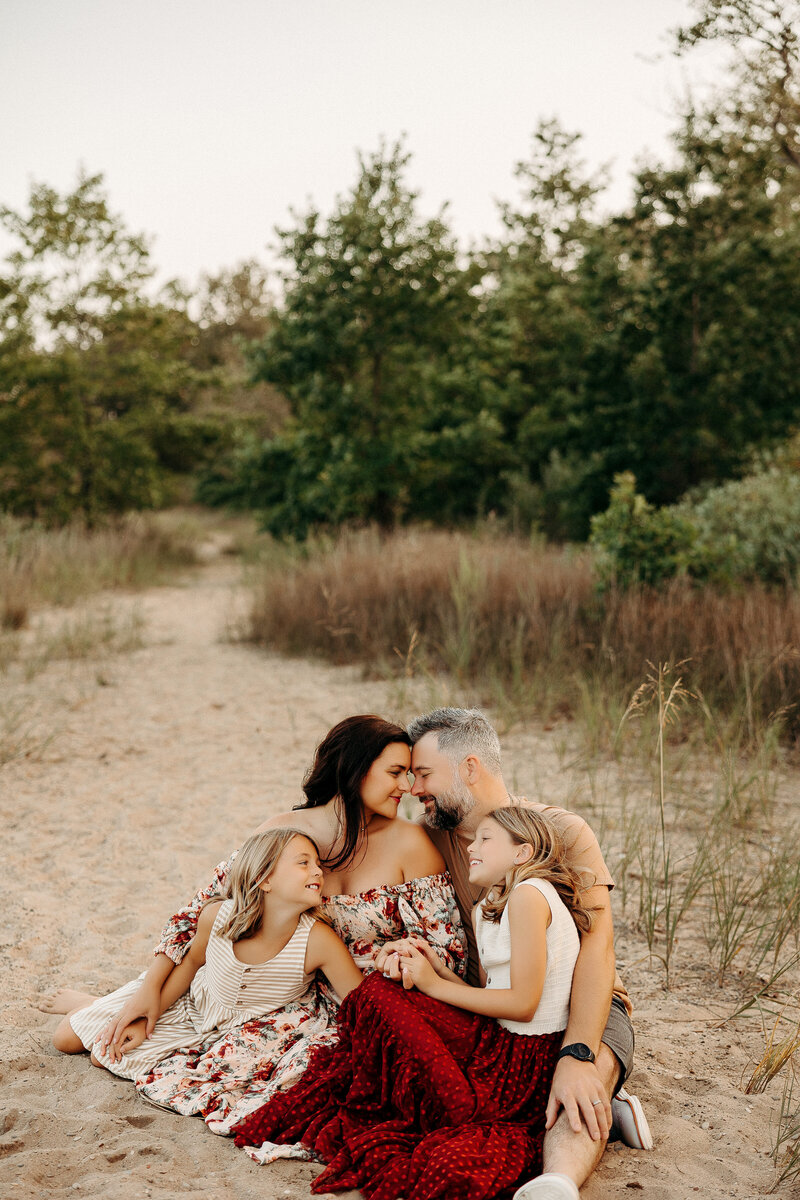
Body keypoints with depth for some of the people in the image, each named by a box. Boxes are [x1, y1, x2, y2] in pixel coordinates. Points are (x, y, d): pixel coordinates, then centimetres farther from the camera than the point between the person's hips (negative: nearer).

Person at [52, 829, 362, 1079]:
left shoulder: (319, 942, -35)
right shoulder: (217, 917, -29)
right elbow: (192, 961, -6)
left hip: (226, 1034, -1)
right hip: (181, 1000, 1)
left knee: (105, 1059, -2)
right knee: (66, 1039, 9)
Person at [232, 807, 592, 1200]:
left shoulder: (529, 894, -14)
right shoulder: (488, 912, 17)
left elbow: (522, 1003, -18)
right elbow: (488, 997, 12)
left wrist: (435, 985, -11)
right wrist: (438, 969, -3)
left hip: (525, 1061, -9)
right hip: (499, 1042, 9)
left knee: (378, 999, -15)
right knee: (379, 994, 3)